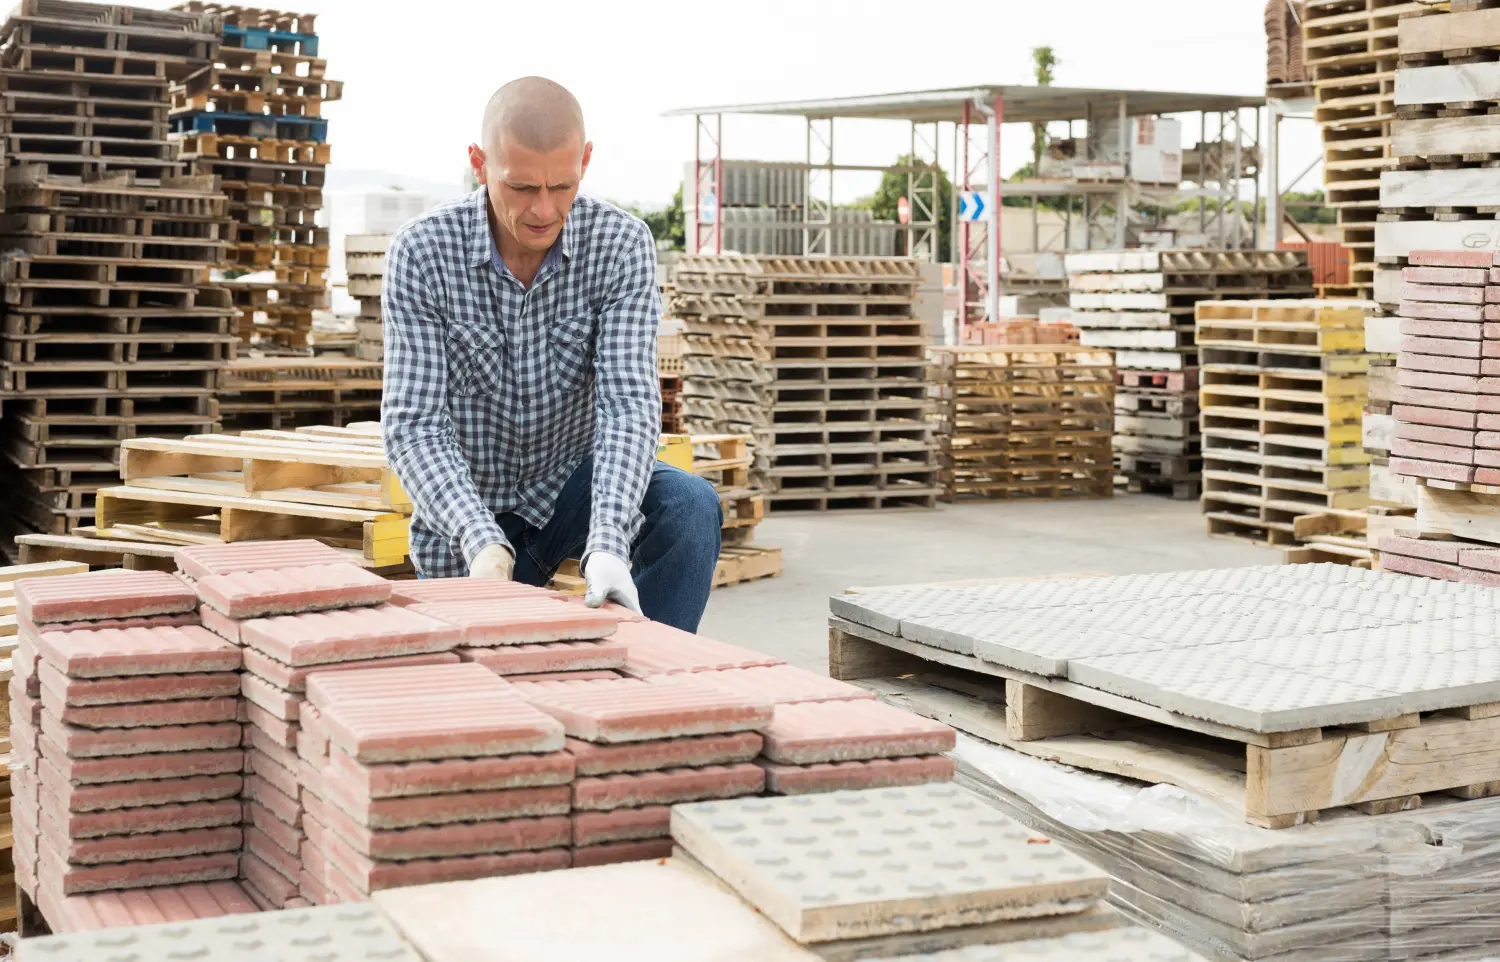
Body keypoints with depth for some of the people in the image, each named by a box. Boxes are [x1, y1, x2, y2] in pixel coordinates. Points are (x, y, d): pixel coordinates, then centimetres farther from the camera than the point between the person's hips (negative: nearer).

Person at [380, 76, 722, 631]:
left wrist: (608, 546, -42)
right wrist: (482, 542, -39)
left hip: (573, 488, 0)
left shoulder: (621, 245, -17)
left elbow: (629, 404, -25)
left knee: (690, 507, -28)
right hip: (465, 521, 0)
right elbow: (413, 425, -23)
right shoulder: (422, 252, -19)